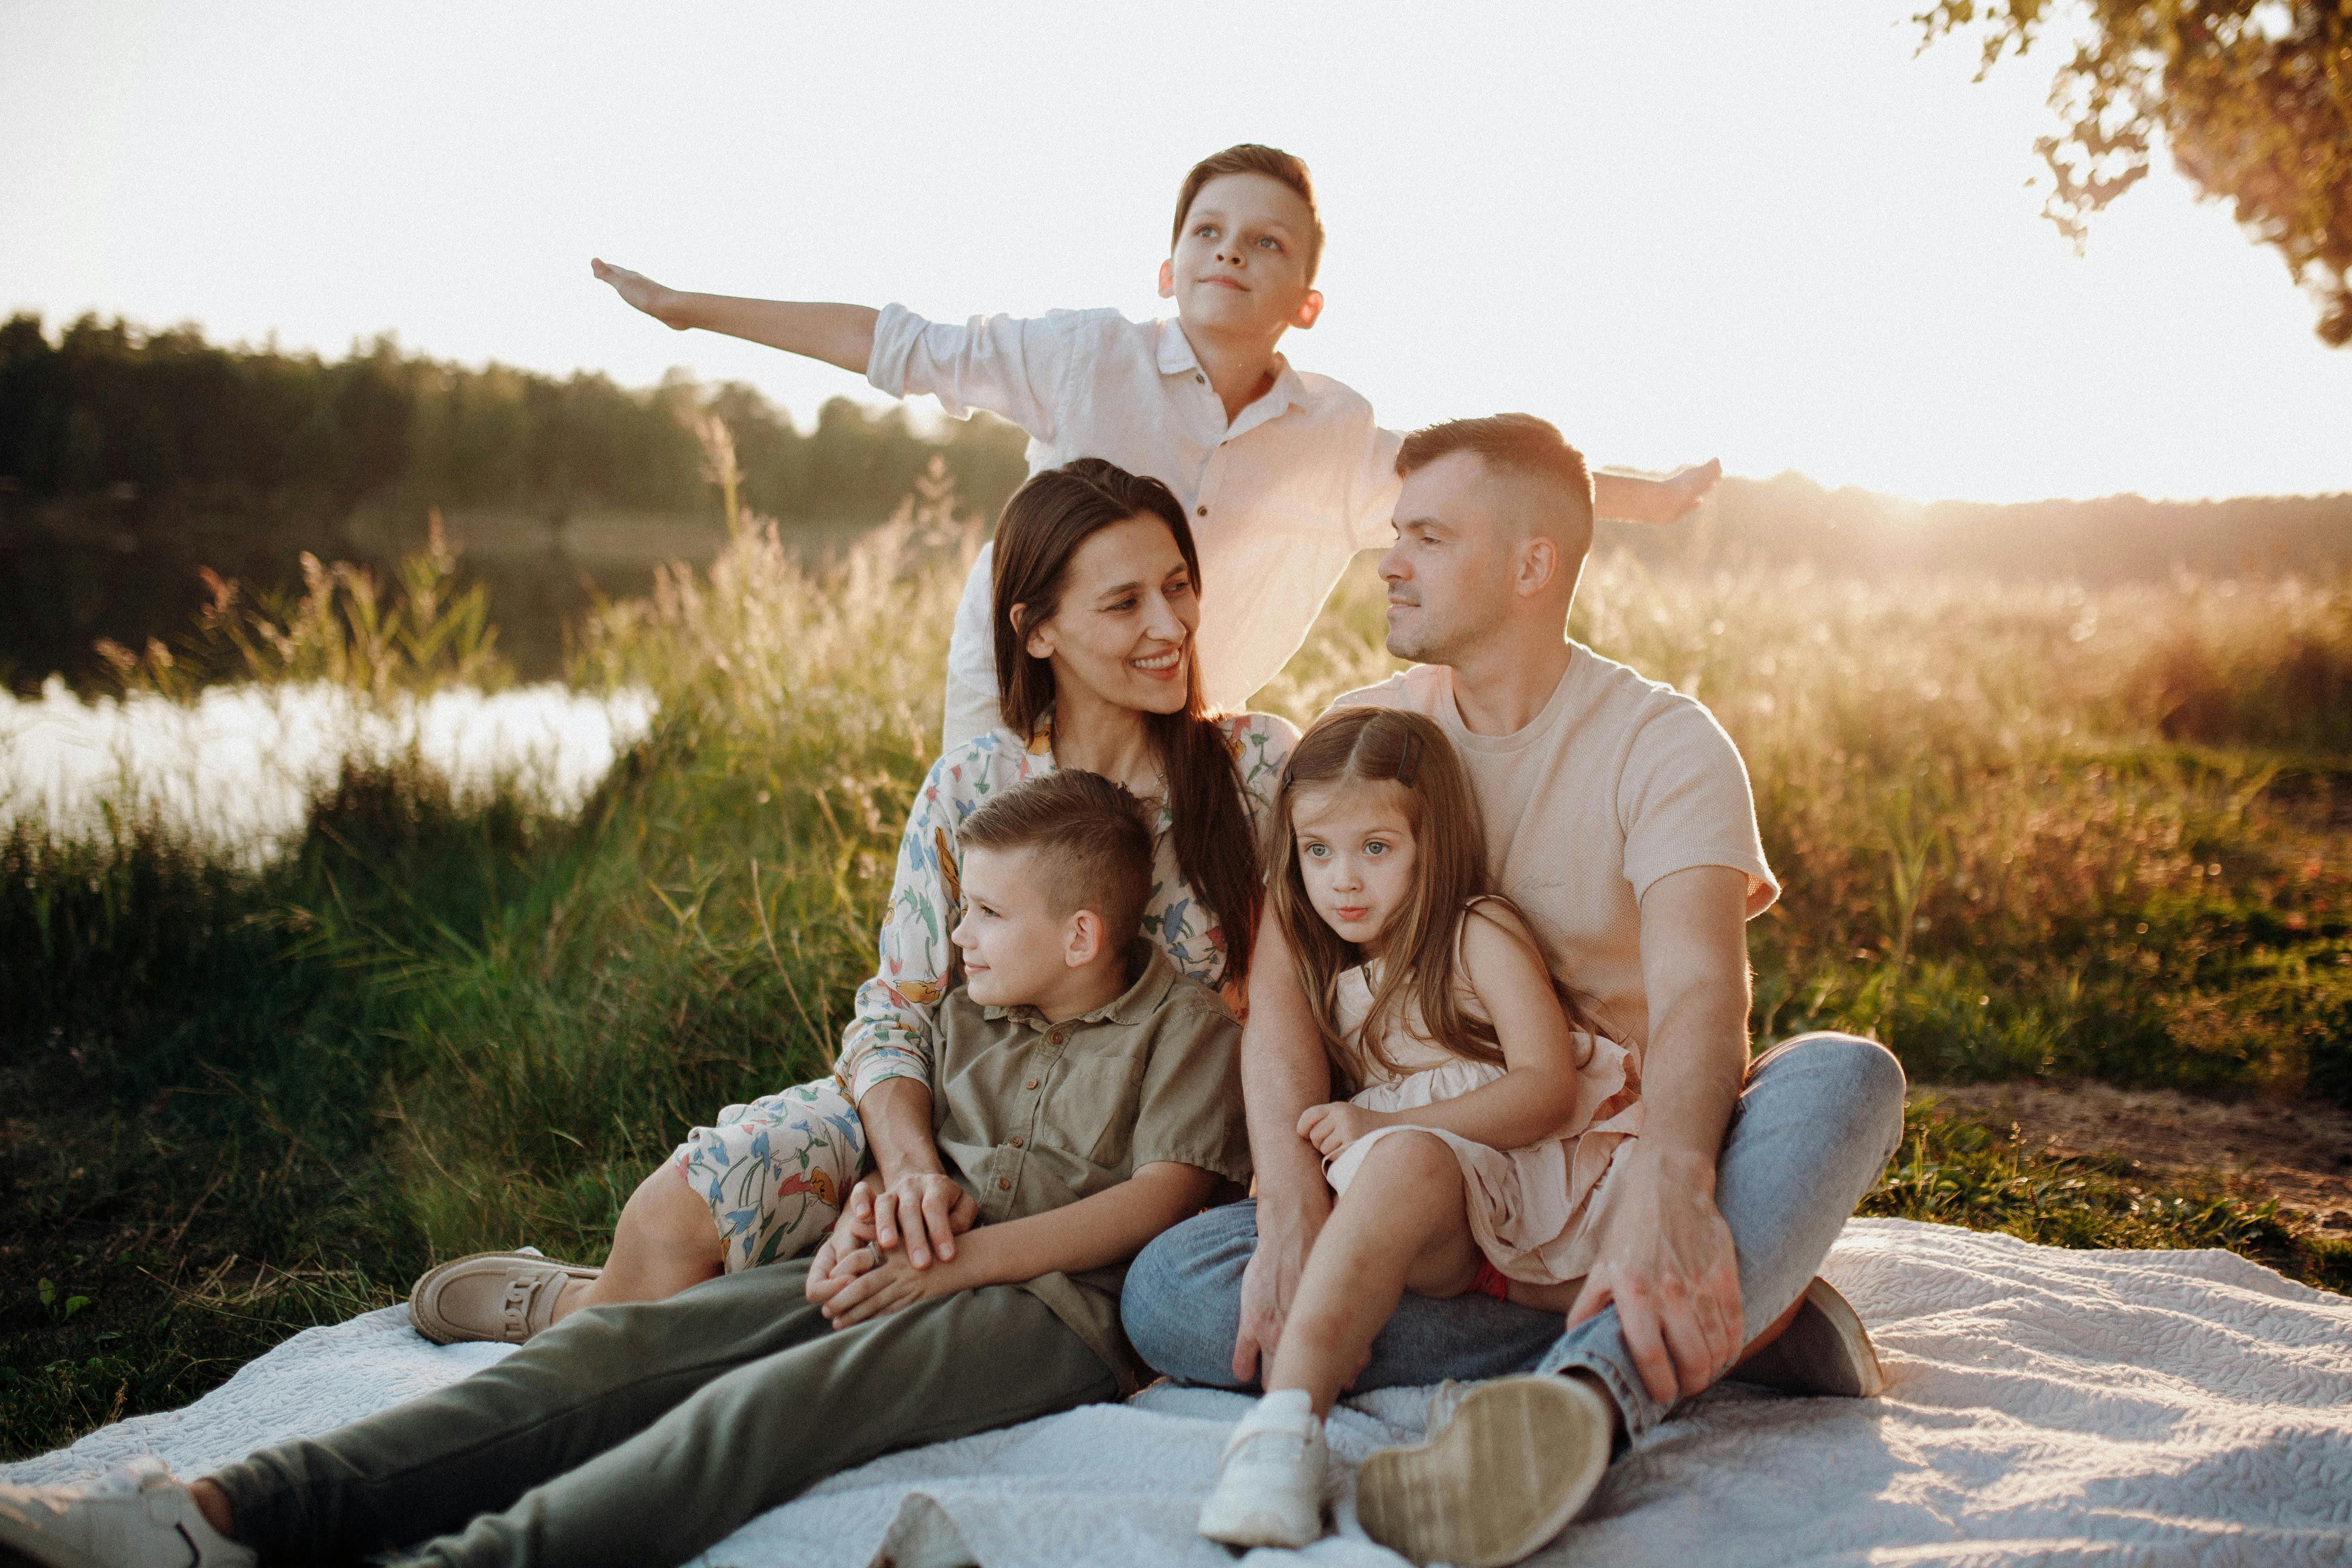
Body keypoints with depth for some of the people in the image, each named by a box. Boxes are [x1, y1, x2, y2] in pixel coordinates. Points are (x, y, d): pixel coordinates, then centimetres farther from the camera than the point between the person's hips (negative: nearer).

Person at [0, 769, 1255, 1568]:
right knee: (619, 1343, -16)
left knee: (777, 1398, -35)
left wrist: (948, 1262, -15)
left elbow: (1156, 1202, -10)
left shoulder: (1185, 1026, 0)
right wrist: (870, 1229, -3)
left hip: (1059, 1304, -6)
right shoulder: (970, 1011, 22)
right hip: (922, 1271, 7)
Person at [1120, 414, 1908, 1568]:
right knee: (1168, 1295, -24)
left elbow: (1697, 987, -25)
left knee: (1846, 1079, -30)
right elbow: (1282, 983, -9)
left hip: (1630, 1166, -2)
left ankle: (1578, 1399, -51)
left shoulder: (1663, 743, -7)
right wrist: (1294, 1212, -28)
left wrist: (1666, 1183, -47)